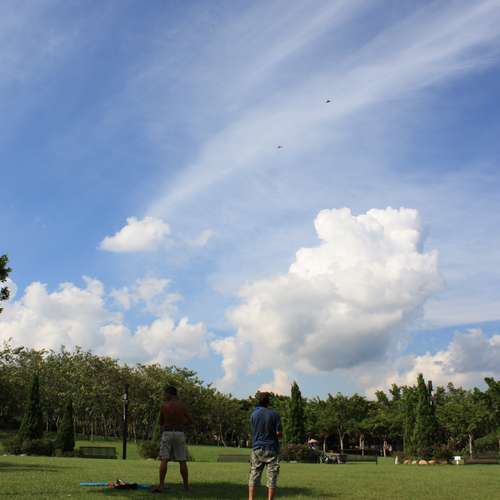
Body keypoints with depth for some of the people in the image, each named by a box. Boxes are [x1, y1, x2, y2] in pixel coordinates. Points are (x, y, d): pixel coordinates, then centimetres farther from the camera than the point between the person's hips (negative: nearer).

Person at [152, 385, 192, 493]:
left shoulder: (164, 406, -2)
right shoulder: (181, 405, 0)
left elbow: (161, 423, 10)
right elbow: (190, 421, 8)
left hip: (167, 434, -1)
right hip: (179, 434, 1)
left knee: (164, 460, -4)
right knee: (182, 461, 7)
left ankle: (161, 486, -13)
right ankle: (186, 485, 9)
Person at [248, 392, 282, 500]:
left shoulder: (253, 414, 1)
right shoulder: (274, 414, -9)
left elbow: (253, 431, 8)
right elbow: (279, 433, -9)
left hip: (257, 448, 3)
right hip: (272, 449, -3)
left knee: (254, 475, 9)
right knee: (272, 477, 5)